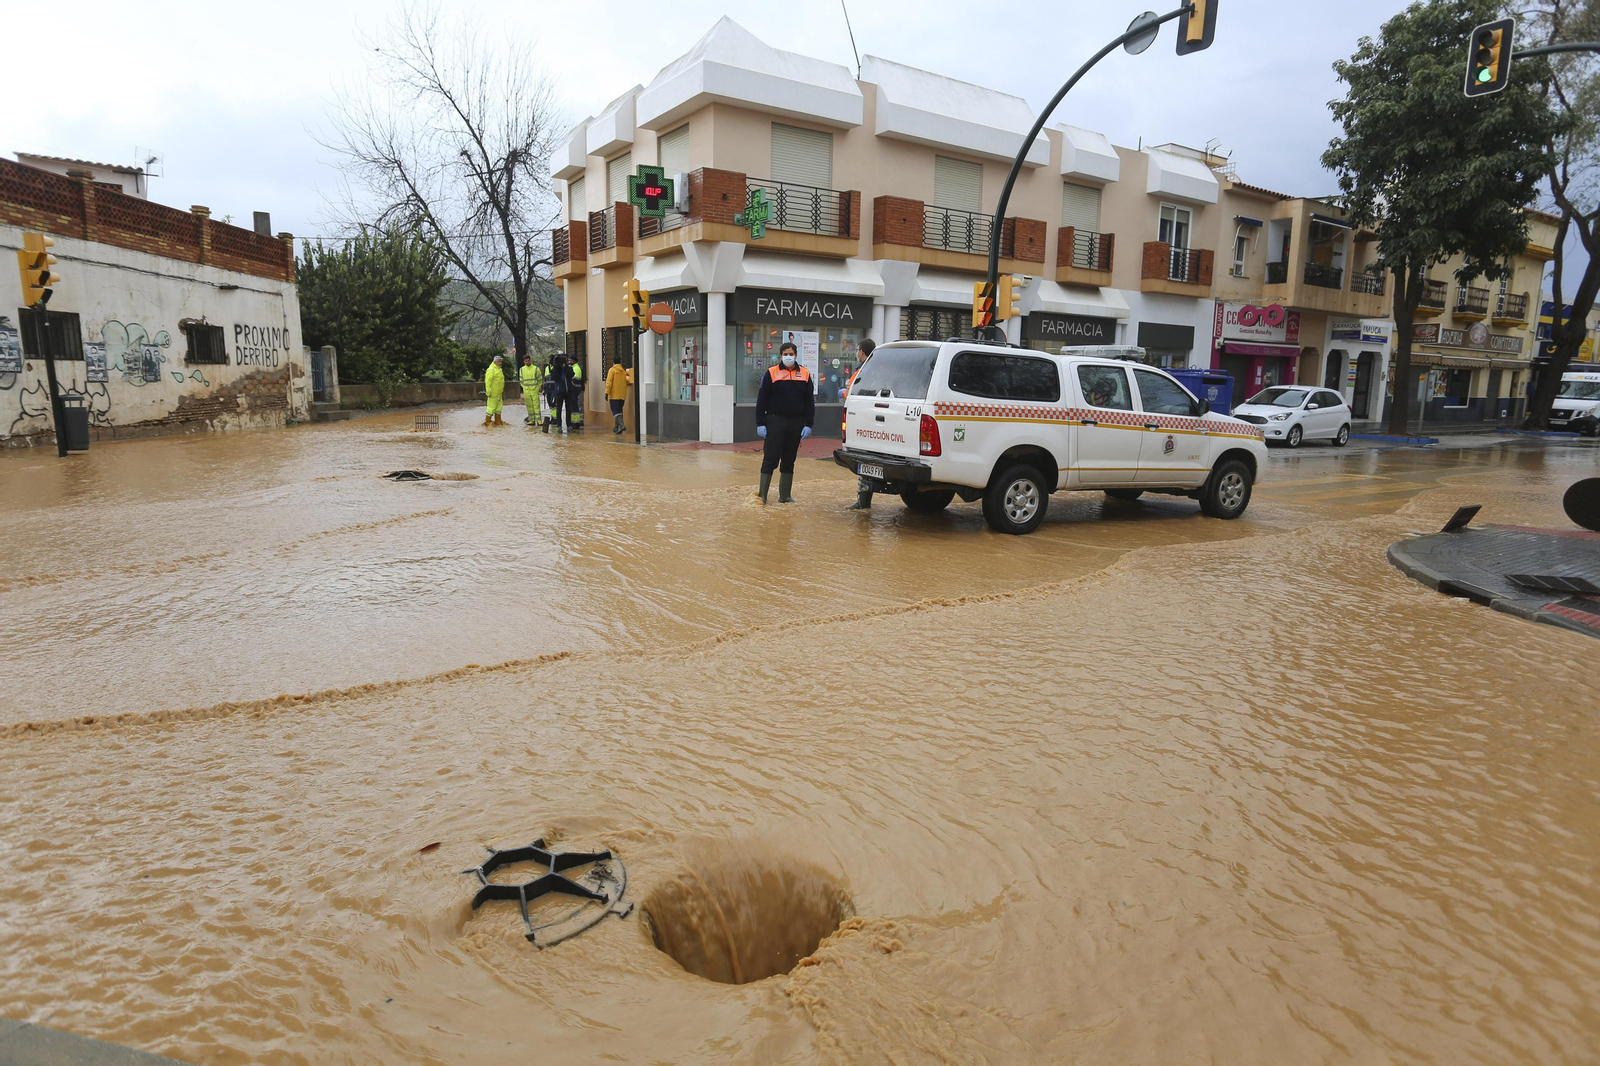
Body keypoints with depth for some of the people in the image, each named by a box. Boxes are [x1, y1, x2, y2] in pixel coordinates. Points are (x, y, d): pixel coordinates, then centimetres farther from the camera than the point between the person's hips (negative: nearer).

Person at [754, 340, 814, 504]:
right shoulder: (771, 373, 1)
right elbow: (762, 400, 0)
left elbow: (810, 402, 10)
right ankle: (762, 494, -1)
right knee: (770, 458, -5)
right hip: (775, 422, -3)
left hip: (796, 423, 3)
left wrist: (808, 424, 2)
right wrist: (760, 423, -7)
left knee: (789, 460, 9)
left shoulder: (805, 375, 9)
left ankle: (785, 495, 16)